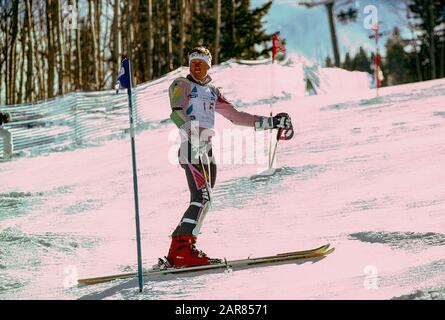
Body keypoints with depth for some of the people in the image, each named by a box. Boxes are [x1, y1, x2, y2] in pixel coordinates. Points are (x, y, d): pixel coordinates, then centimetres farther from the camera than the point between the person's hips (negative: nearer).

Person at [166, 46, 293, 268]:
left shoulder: (212, 92, 25)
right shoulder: (181, 85, 5)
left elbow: (235, 115, 27)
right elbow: (176, 112, -13)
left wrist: (269, 122, 22)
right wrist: (188, 129, -33)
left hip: (207, 151, 8)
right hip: (192, 148, -8)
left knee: (201, 202, 3)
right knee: (202, 198, -21)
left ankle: (177, 251, 3)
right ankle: (184, 250, -25)